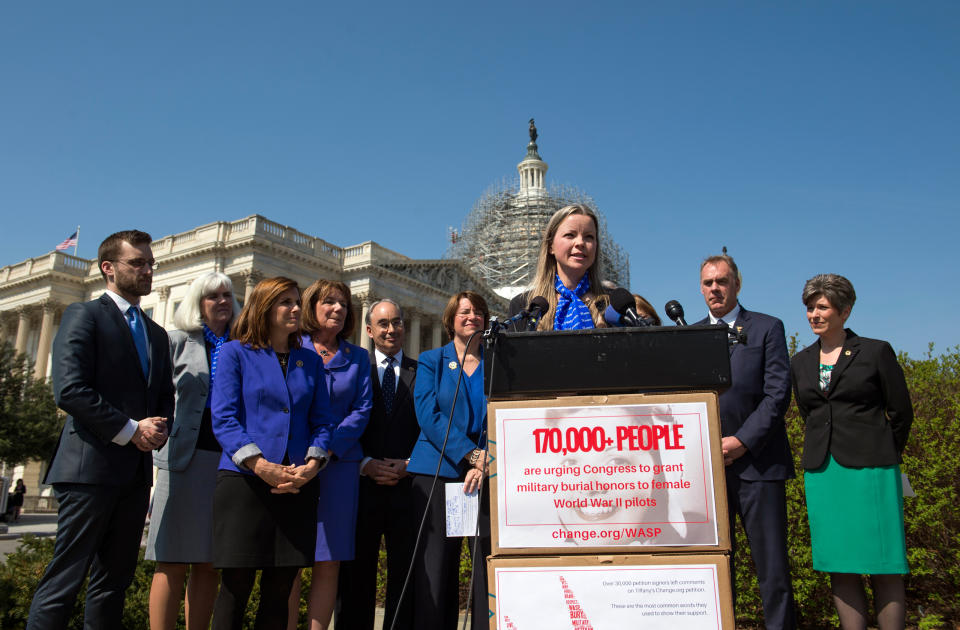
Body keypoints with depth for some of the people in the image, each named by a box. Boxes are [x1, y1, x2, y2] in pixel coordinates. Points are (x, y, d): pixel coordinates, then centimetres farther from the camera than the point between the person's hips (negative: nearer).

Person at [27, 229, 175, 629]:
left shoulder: (156, 334, 20)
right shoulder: (84, 315, -1)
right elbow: (70, 390, -13)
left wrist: (158, 430, -1)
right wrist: (130, 429, -13)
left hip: (136, 471, 7)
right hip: (91, 466, -7)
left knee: (115, 580, 10)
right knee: (66, 578, -4)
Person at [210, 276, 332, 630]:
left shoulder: (309, 361, 14)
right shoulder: (235, 353, 3)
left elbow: (322, 421, 11)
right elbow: (223, 419, -6)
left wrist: (313, 464, -8)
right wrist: (262, 466, -17)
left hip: (297, 485, 3)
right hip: (244, 481, -3)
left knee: (279, 590, 6)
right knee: (236, 587, -1)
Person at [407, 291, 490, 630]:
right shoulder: (431, 360, 11)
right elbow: (429, 415, -1)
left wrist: (488, 463, -10)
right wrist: (473, 455, -12)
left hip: (489, 474, 1)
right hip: (438, 472, -1)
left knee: (489, 568, -3)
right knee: (435, 570, -1)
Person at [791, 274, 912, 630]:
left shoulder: (876, 352, -1)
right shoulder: (801, 363, 11)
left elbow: (901, 412, 4)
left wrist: (882, 458, 11)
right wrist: (826, 453, 13)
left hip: (870, 468, -4)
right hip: (822, 471, 4)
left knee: (883, 565, 0)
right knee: (839, 566, 5)